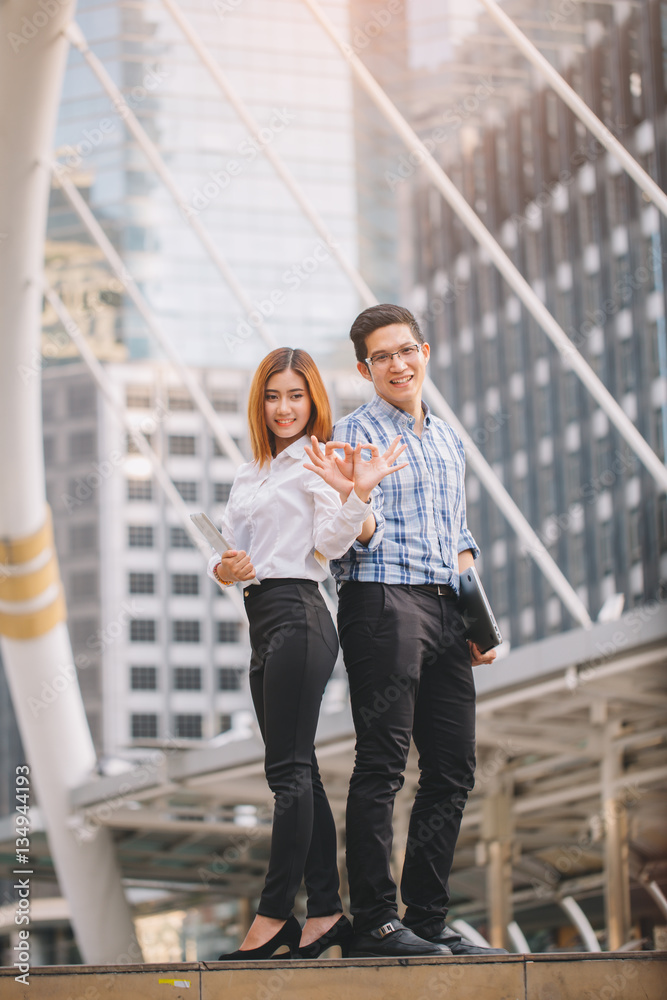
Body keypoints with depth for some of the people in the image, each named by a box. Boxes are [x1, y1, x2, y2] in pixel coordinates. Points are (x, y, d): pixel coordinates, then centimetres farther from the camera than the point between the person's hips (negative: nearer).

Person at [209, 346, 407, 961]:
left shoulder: (319, 462, -2)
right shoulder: (250, 475, 21)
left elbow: (330, 543, -14)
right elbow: (230, 548, 21)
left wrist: (356, 496, -31)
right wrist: (223, 568, -1)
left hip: (298, 615, -8)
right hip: (263, 620, 8)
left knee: (289, 771, -9)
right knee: (297, 772, 8)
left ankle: (274, 915, -8)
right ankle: (326, 911, 11)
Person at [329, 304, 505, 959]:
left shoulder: (447, 439, 21)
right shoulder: (354, 434, 0)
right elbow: (358, 540, -9)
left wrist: (466, 560, 12)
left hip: (446, 610, 7)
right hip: (383, 603, -7)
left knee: (452, 769, 7)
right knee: (381, 767, -9)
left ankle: (428, 917, 14)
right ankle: (375, 922, -7)